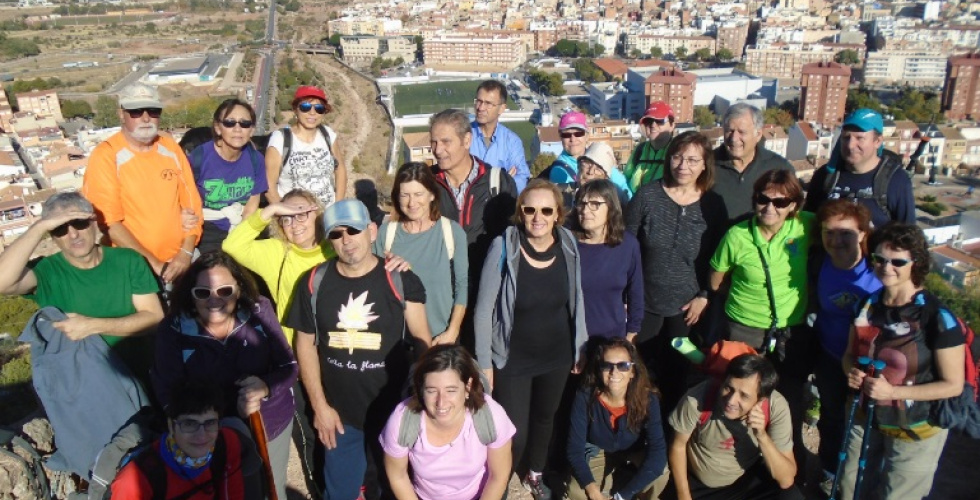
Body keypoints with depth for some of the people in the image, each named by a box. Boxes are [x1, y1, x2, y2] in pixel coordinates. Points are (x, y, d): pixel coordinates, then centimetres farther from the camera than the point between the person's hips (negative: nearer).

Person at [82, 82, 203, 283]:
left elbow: (192, 203, 5)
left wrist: (186, 253, -7)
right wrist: (153, 262, -16)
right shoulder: (105, 157, -8)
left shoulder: (171, 149, 4)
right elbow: (108, 222, -13)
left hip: (177, 263, 4)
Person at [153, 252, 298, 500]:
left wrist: (266, 387, -31)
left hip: (273, 424, 2)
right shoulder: (173, 329, -17)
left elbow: (289, 367, -9)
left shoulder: (259, 311, -14)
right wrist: (233, 409, -30)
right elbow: (168, 393, -19)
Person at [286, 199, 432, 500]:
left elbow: (422, 340, -6)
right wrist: (319, 406, -1)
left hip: (394, 412, -1)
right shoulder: (314, 282, -4)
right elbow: (306, 344, 2)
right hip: (339, 414, 2)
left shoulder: (401, 281, -10)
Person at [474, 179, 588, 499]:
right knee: (515, 432, 2)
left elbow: (576, 298, 4)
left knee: (545, 417, 24)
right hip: (513, 360, -4)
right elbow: (484, 308, -14)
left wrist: (580, 347, 8)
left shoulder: (568, 245, -10)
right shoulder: (504, 247, -20)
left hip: (557, 356, 4)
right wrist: (484, 361, -12)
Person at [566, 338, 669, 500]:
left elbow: (658, 452, -34)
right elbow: (574, 448, -24)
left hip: (634, 455, 0)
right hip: (597, 454, 0)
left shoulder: (648, 399, -27)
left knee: (661, 473, -31)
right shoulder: (585, 397, -27)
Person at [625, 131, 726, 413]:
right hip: (645, 302, 0)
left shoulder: (712, 205, -5)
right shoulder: (647, 195, -8)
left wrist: (704, 296, -4)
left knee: (677, 374, 15)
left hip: (686, 308, 1)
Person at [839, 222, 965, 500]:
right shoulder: (867, 305, -4)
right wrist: (851, 372, -14)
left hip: (914, 432, -5)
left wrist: (892, 391, -26)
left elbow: (953, 385, -16)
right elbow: (850, 354, 9)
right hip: (864, 420, 5)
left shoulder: (938, 317, -21)